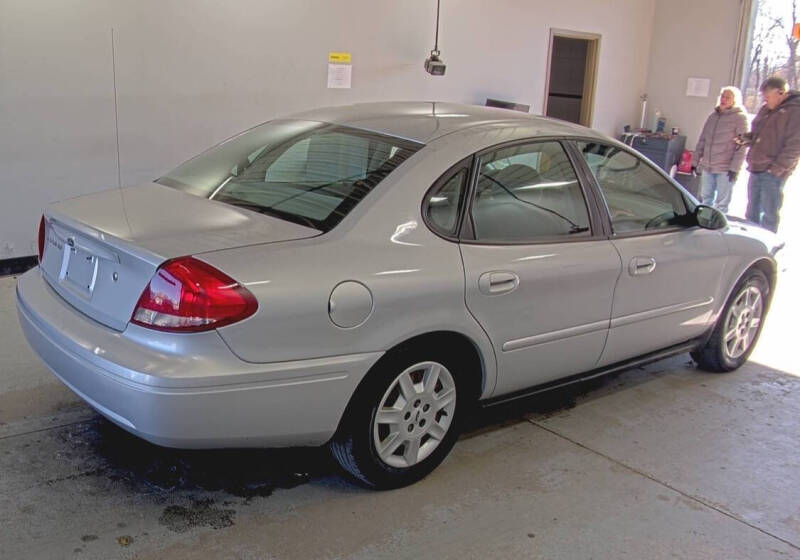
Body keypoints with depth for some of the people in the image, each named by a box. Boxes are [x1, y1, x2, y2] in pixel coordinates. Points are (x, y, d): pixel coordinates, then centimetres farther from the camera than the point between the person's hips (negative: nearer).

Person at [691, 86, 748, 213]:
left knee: (722, 202, -1)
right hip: (707, 166, 6)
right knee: (705, 198, 12)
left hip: (725, 169, -6)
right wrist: (695, 161, 13)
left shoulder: (740, 118, -4)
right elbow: (702, 141, 16)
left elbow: (741, 147, -9)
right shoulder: (713, 116, 12)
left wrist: (735, 168, -16)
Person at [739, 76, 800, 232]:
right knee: (752, 212, 16)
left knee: (769, 214, -2)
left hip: (773, 173, -8)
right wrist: (746, 138, 4)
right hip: (756, 169, 8)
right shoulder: (765, 109, 12)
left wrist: (776, 169, -17)